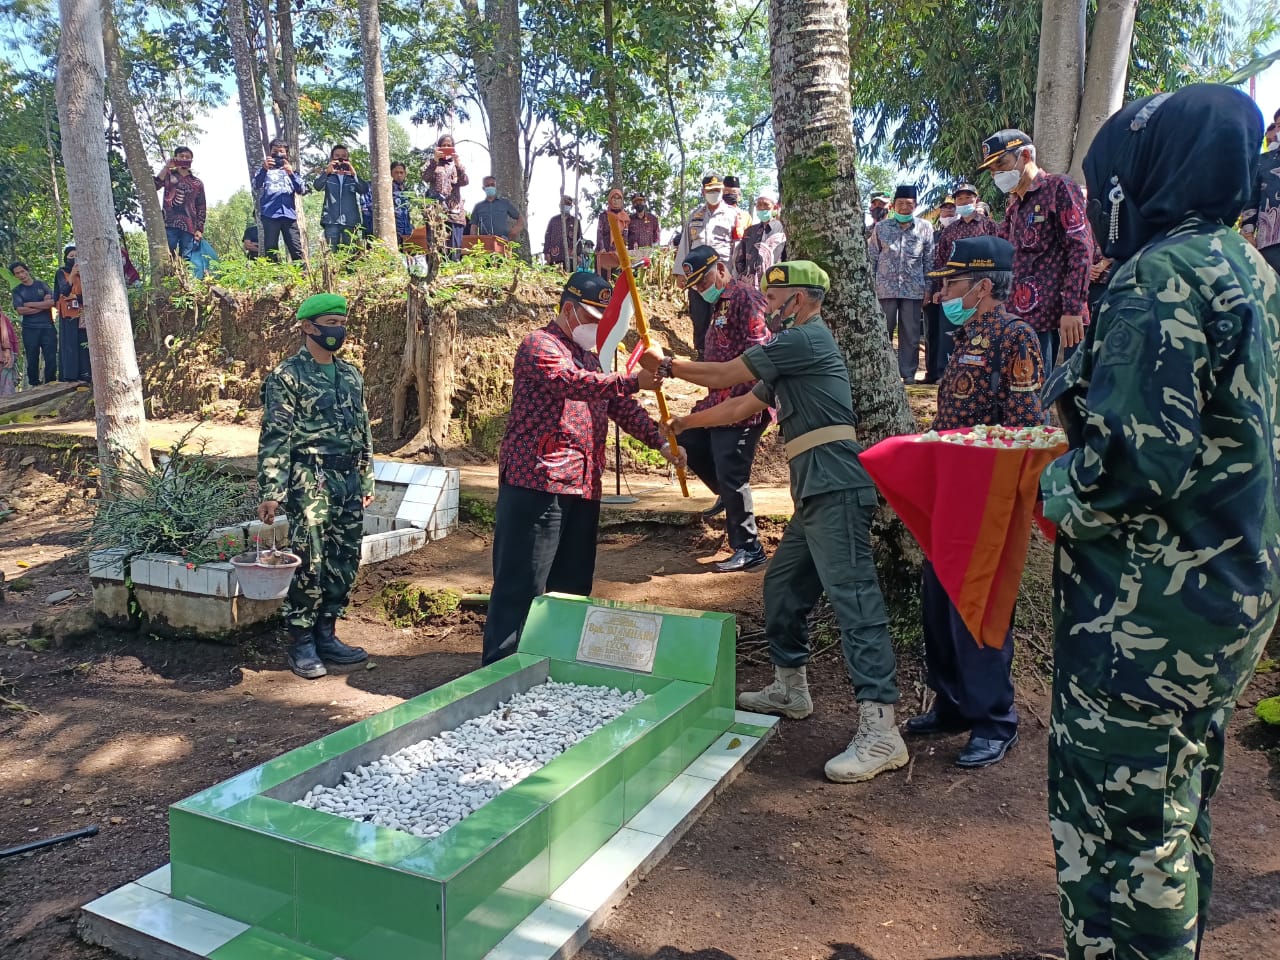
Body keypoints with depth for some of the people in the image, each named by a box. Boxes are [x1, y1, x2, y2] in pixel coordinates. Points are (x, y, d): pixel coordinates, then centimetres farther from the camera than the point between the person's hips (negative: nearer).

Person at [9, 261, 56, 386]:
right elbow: (20, 310, -6)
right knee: (32, 359, 2)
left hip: (47, 327, 0)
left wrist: (30, 304, -6)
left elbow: (52, 302, -6)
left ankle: (50, 384, 3)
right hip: (29, 330, 0)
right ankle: (35, 385, 8)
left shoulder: (42, 284, 9)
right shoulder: (17, 290, 8)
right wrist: (43, 305, -8)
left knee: (51, 357, -4)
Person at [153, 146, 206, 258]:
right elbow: (154, 186, -4)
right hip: (169, 224, -2)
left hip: (189, 227, 2)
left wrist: (200, 229, 5)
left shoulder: (198, 183, 20)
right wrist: (166, 167, -5)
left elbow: (201, 208, 16)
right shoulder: (168, 175, 16)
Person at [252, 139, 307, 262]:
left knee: (297, 251, -7)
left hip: (289, 215, 1)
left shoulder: (291, 170, 22)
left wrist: (291, 173, -9)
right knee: (271, 251, -6)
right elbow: (256, 187, -4)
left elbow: (301, 190, 6)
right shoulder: (263, 170, 16)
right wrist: (264, 169, -19)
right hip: (270, 216, -1)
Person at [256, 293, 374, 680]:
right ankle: (301, 644, 9)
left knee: (343, 563, 9)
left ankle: (326, 635, 22)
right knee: (309, 564, -4)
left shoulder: (351, 374, 14)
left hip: (348, 481, 7)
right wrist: (270, 492, -16)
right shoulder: (287, 376, -6)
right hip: (310, 481, -7)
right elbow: (274, 437, -11)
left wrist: (366, 480, 17)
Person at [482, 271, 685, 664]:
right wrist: (633, 380, -30)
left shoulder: (589, 356, 23)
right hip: (537, 482, -9)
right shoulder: (539, 345, -5)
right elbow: (574, 382, -23)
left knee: (573, 583, 13)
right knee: (521, 583, -5)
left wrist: (659, 441, 7)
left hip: (582, 485, 9)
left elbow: (621, 406, 20)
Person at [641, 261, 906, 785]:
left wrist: (668, 366, 10)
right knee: (782, 586, 19)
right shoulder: (792, 352, 25)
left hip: (835, 491, -11)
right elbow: (743, 404, 30)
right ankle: (790, 688, 34)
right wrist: (685, 422, 33)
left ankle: (879, 731, -15)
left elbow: (725, 375, -4)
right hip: (816, 495, 11)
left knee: (853, 600, -14)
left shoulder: (806, 339, -7)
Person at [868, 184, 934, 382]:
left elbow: (929, 261, 7)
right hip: (886, 288, 0)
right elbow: (872, 258, 8)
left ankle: (908, 373, 11)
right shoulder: (881, 227, 5)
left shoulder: (925, 228, 5)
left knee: (911, 334, 4)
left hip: (914, 289, 0)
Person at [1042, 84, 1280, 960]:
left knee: (1117, 824, 2)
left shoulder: (1162, 274, -18)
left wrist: (1055, 489, -9)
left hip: (1149, 608, -10)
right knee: (1178, 810, 23)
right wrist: (1083, 390, 14)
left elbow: (1135, 460, -27)